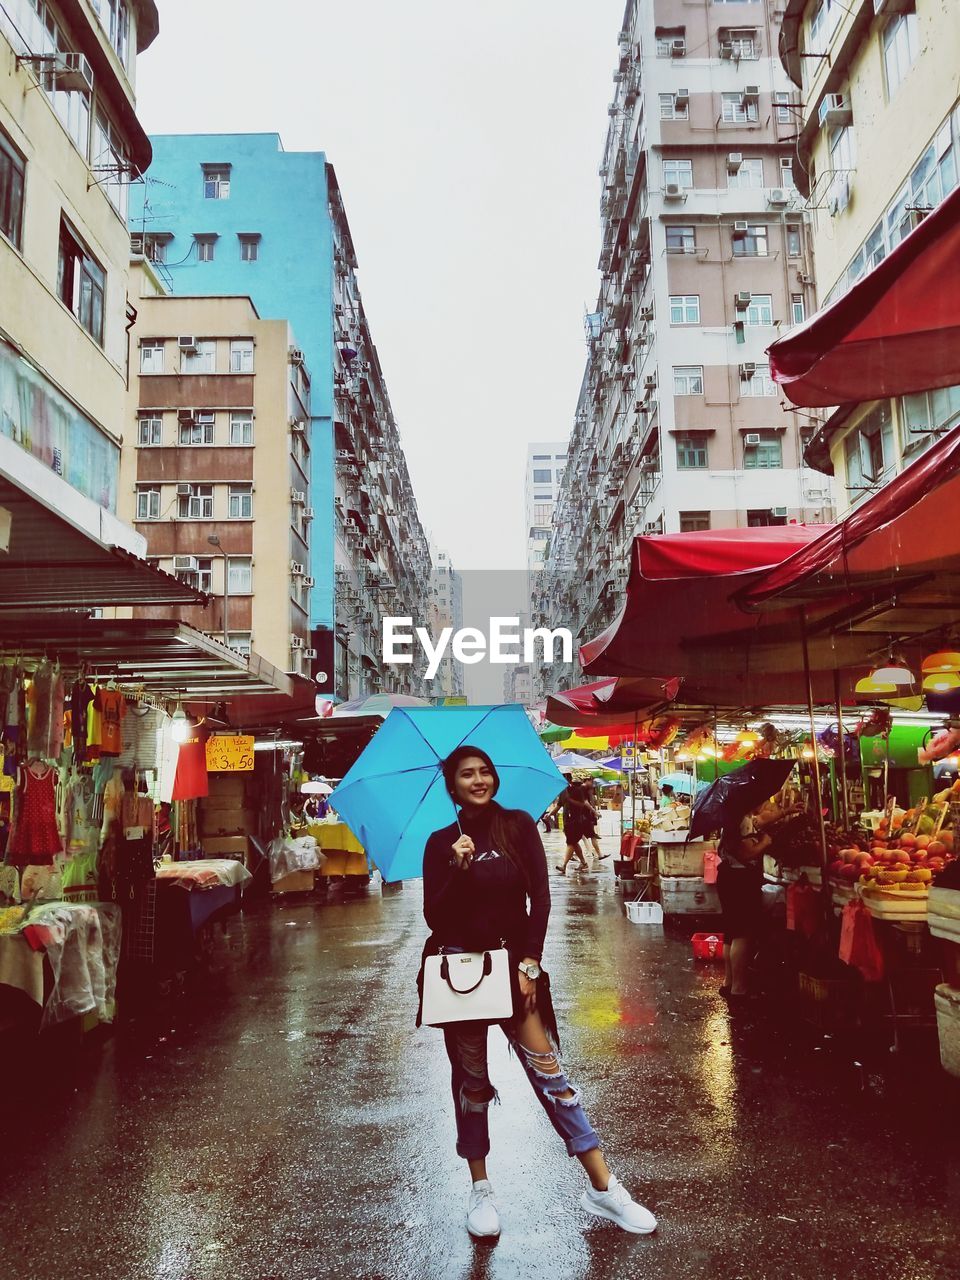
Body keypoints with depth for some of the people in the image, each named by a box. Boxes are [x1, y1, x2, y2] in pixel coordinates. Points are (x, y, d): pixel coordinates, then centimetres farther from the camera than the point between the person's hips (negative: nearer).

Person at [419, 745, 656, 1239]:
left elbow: (540, 897, -4)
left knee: (549, 1071, -3)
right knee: (471, 1080, 8)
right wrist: (458, 869, -20)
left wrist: (529, 964, -10)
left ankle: (602, 1187, 5)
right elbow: (433, 917, -5)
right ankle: (480, 1190, 22)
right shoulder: (441, 843, 1)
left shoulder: (518, 826, -1)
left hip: (514, 963, 0)